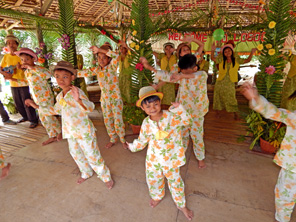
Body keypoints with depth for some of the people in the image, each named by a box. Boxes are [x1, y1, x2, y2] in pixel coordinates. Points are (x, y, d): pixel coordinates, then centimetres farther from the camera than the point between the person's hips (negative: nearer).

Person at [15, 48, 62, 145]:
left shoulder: (37, 69, -15)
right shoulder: (26, 72, 11)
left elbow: (48, 75, -37)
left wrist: (33, 67, -36)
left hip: (46, 98, -9)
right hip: (39, 100, 9)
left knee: (49, 117, -1)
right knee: (43, 118, 14)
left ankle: (60, 131, 24)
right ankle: (52, 136, 28)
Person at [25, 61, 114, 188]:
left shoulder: (77, 92, -20)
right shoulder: (59, 96, 6)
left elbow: (90, 108, -36)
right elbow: (55, 110, 24)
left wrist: (79, 100, -54)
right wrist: (37, 106, 22)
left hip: (84, 131, -8)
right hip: (71, 132, 8)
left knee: (92, 156, 2)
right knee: (76, 154, 23)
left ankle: (106, 177, 25)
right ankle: (86, 173, 48)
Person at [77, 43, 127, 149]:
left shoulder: (112, 67, -10)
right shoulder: (97, 70, 4)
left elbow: (116, 56, -27)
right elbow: (85, 73, 2)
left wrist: (99, 49, -27)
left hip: (116, 99, -5)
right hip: (104, 99, 6)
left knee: (118, 121, 0)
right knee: (107, 121, 14)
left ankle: (123, 140, 23)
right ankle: (112, 139, 34)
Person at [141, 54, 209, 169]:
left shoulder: (202, 75, -14)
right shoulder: (181, 77, -5)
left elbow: (200, 75, -37)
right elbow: (167, 76, -11)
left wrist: (182, 76, -55)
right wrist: (149, 67, -18)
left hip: (196, 114, -2)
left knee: (197, 136, 9)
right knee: (182, 134, 15)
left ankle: (200, 158, 34)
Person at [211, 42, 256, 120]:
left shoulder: (237, 60, 4)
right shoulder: (221, 60, 1)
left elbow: (247, 60, 6)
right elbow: (212, 58, -7)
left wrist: (252, 53, -8)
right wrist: (213, 50, -21)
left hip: (230, 84, 0)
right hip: (220, 83, 0)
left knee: (231, 98, 2)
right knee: (218, 97, 8)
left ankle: (235, 114, 13)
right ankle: (217, 112, 25)